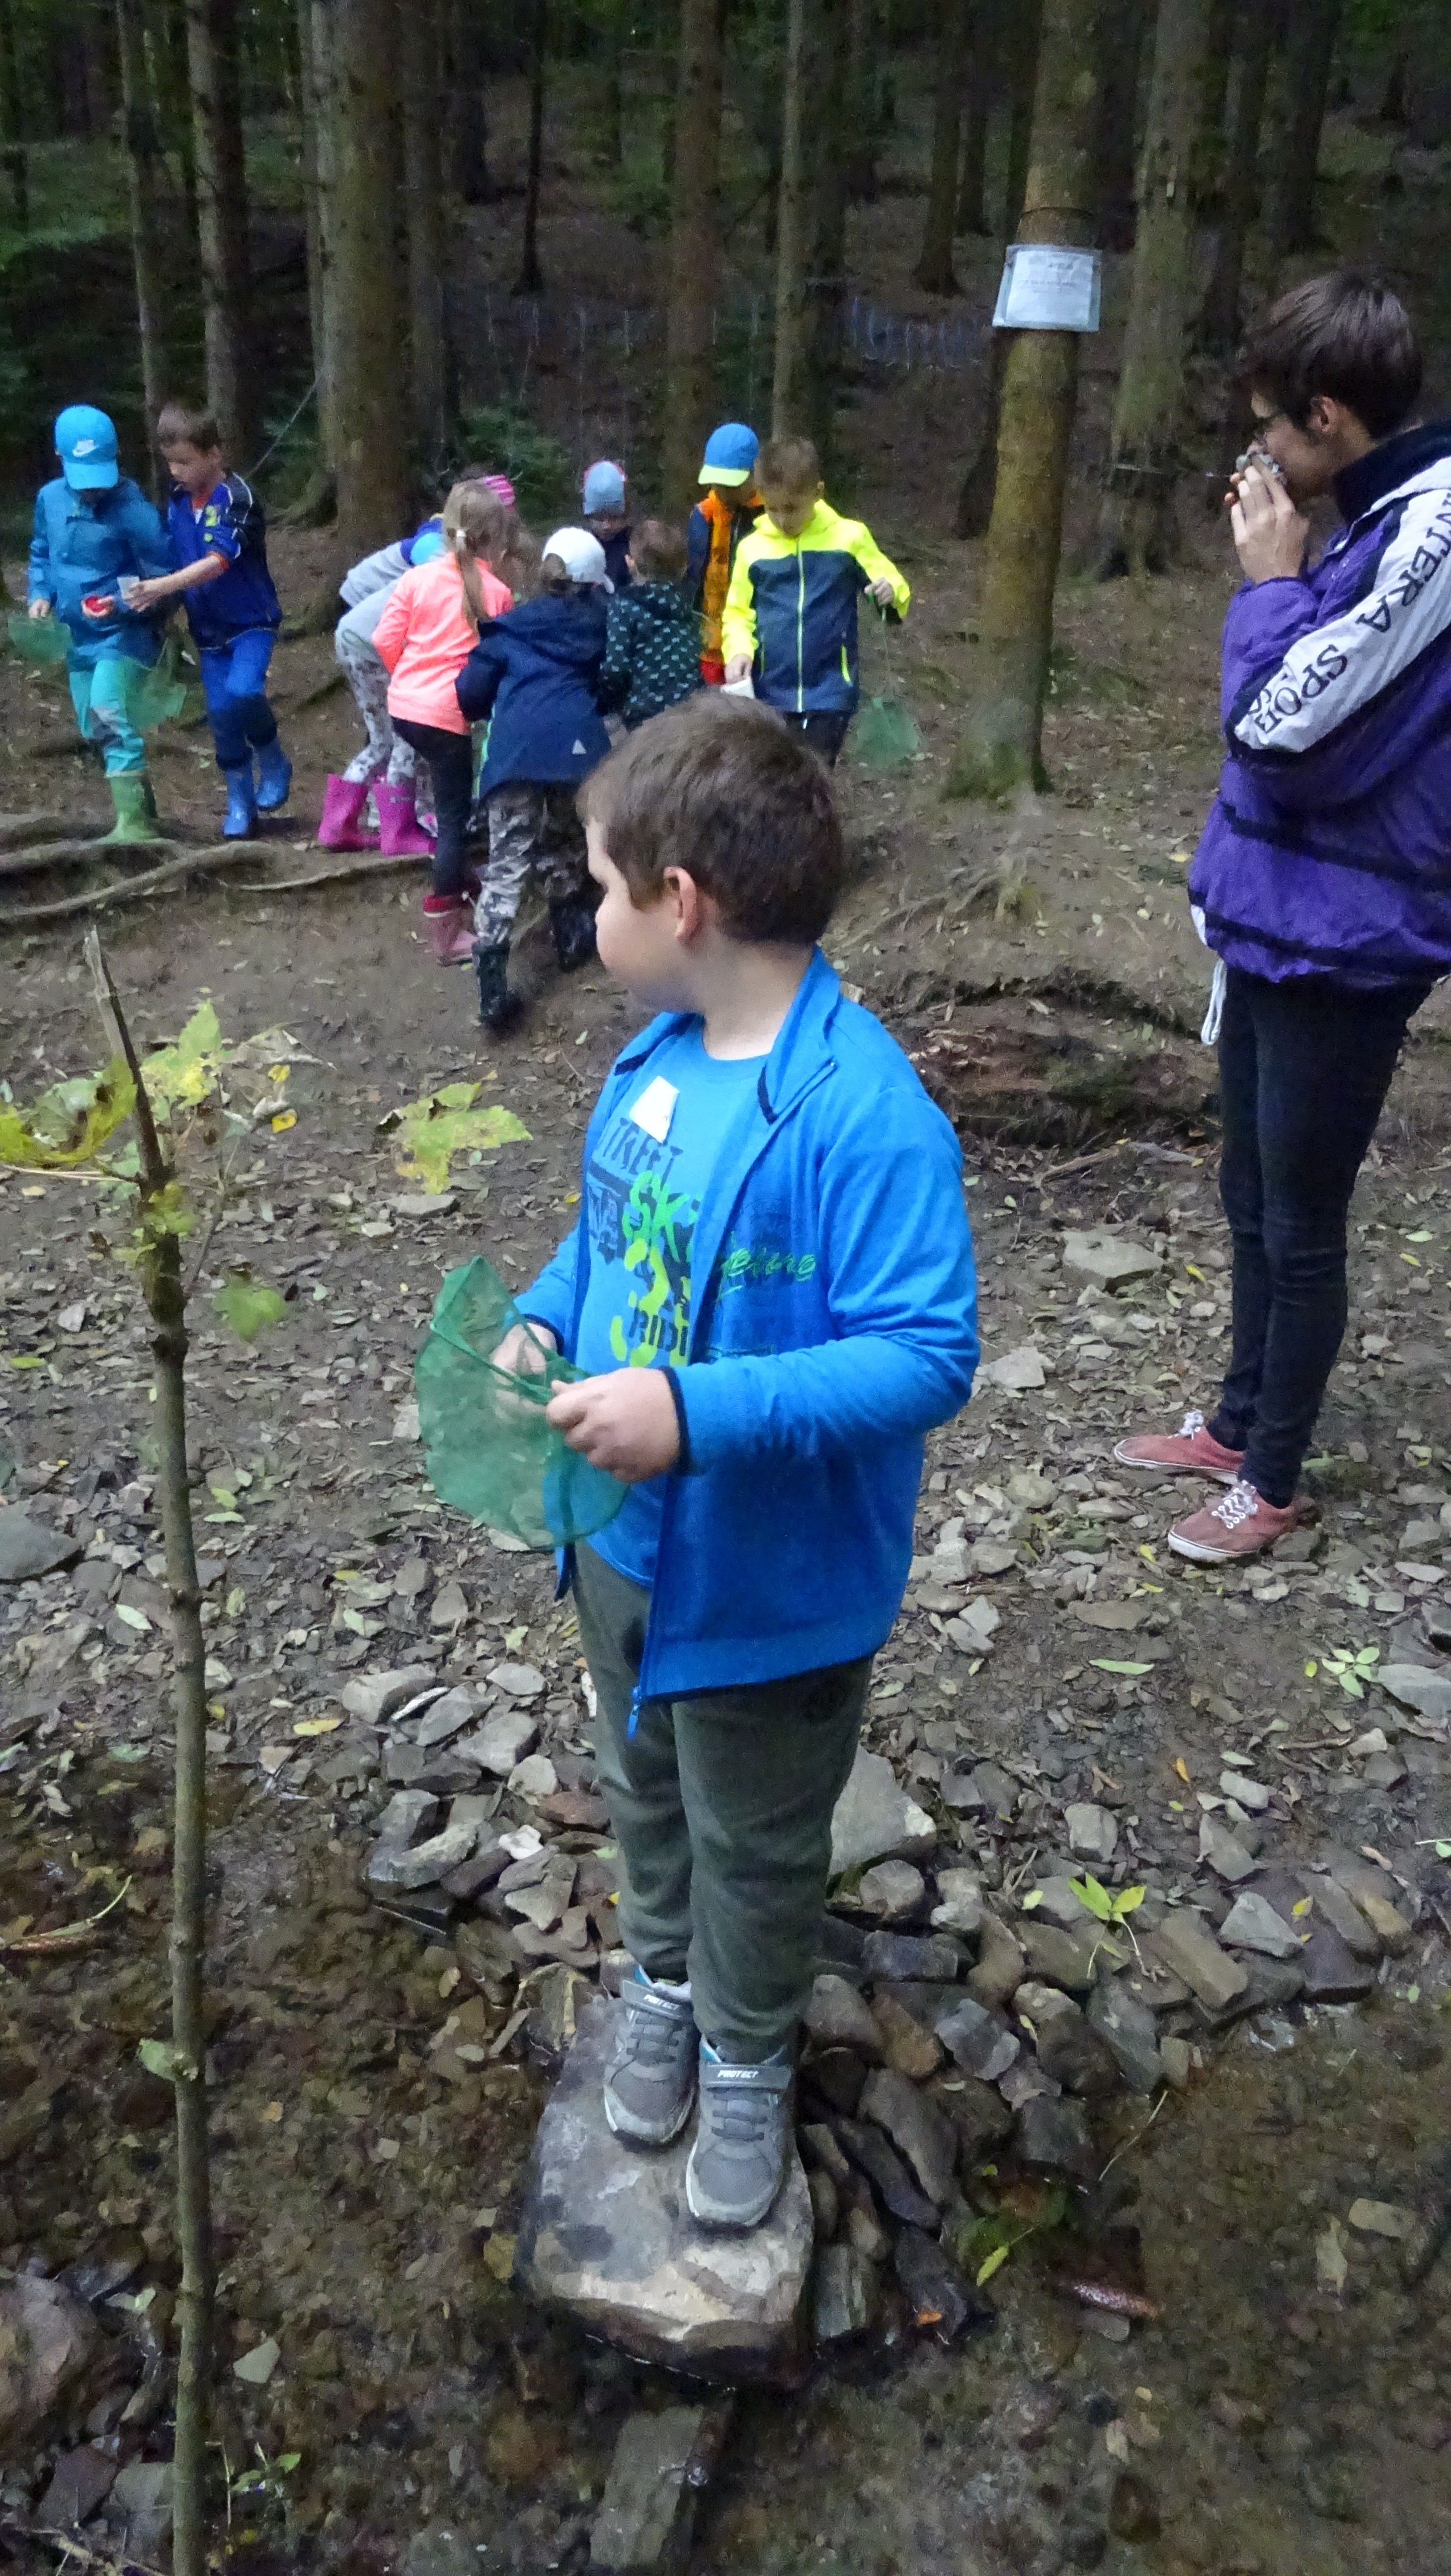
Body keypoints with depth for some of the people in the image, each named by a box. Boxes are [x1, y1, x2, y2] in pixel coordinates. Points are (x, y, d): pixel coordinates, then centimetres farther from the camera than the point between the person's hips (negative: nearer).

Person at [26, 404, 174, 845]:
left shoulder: (132, 508, -18)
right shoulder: (49, 498, 1)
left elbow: (163, 574, -14)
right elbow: (41, 553, 17)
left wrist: (120, 603, -26)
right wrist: (40, 594, 0)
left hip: (124, 631, -8)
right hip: (79, 635, 8)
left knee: (108, 712, -25)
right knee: (94, 727, 13)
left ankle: (134, 822, -26)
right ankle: (142, 812, 27)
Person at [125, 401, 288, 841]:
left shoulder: (237, 498, -17)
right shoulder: (178, 500, 3)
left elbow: (218, 562, -28)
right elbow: (177, 558, 12)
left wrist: (163, 586, -37)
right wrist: (151, 592, -4)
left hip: (252, 620, -6)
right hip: (209, 627, 6)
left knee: (242, 694, -28)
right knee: (221, 715, 5)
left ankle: (273, 762, 0)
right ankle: (240, 802, 20)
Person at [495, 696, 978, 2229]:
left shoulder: (866, 1116, -30)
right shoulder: (654, 1057, -5)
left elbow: (927, 1356, -30)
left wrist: (698, 1410, -38)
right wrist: (543, 1323, -7)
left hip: (772, 1577, -7)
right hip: (624, 1533, 7)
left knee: (753, 1846, 19)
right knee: (644, 1789, 29)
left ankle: (746, 2057, 47)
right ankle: (664, 1979, 57)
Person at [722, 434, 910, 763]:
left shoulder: (849, 538, -3)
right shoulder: (752, 548, 0)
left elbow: (894, 589, 4)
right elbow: (738, 612, 8)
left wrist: (891, 593, -20)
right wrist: (739, 651, -12)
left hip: (829, 692, -2)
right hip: (769, 694, 2)